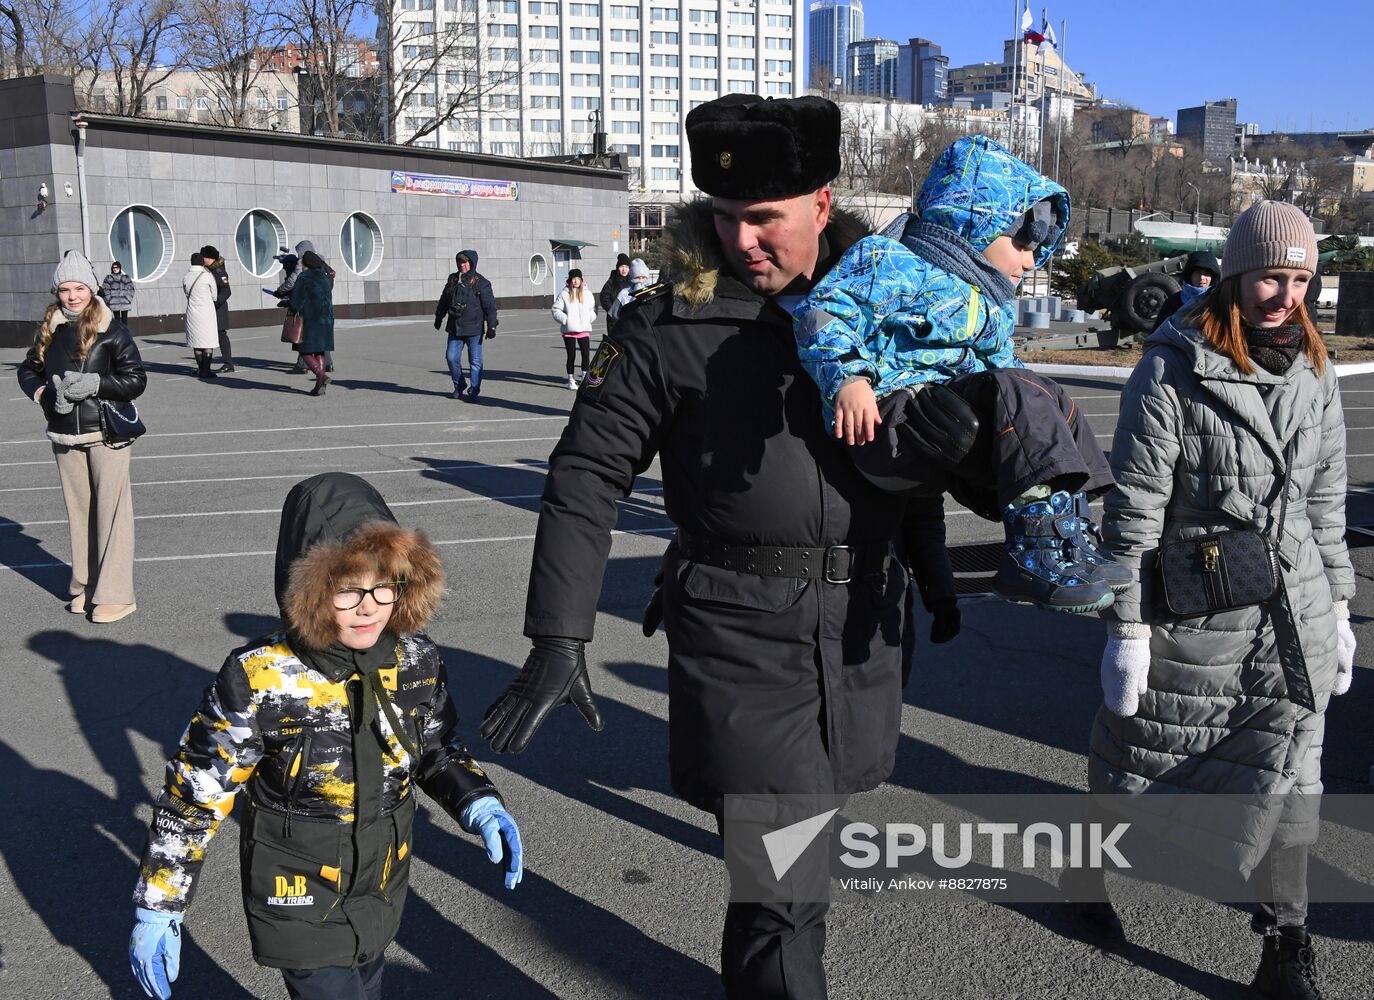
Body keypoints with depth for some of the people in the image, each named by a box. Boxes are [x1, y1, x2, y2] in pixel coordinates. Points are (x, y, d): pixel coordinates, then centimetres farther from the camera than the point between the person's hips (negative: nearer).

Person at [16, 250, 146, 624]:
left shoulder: (111, 328, -7)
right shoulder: (50, 329, 7)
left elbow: (135, 380, -9)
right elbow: (28, 369, 17)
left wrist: (94, 383, -20)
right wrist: (42, 393, -3)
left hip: (105, 433, -5)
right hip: (65, 436, 5)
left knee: (111, 510, -5)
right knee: (78, 509, 11)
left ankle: (114, 595, 0)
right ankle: (84, 586, 21)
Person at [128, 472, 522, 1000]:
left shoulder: (417, 661, -13)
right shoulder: (259, 680, -26)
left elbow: (437, 751, 5)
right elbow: (194, 795, -15)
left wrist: (480, 806, -13)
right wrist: (157, 909, -11)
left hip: (382, 894, 5)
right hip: (300, 906, -5)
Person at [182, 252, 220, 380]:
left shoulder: (185, 277, 3)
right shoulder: (207, 276, -8)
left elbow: (187, 293, 11)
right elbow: (214, 296, 0)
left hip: (192, 312, 4)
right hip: (206, 312, -4)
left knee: (196, 342, 11)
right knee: (208, 342, 1)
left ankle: (200, 369, 16)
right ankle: (205, 370, -3)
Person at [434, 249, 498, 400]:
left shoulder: (480, 282, -6)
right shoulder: (453, 280, 9)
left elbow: (490, 305, -8)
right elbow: (444, 300, 23)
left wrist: (491, 327, -13)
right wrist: (438, 317, 27)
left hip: (474, 329, -5)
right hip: (455, 328, 5)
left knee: (475, 361, -1)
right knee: (451, 357, 2)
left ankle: (474, 391, 7)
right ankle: (459, 386, 20)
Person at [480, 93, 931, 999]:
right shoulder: (669, 326, -8)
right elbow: (588, 474, -8)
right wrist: (558, 640, -14)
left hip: (862, 628, 5)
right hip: (740, 639, -4)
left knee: (804, 857, 19)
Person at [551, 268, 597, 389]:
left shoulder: (587, 294, 6)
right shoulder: (564, 294, -1)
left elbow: (593, 309, 14)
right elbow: (556, 310, 1)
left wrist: (589, 319, -2)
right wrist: (565, 319, -12)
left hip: (584, 329, 2)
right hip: (569, 330, -2)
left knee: (586, 354, -3)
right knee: (571, 355, 3)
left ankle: (585, 377, 11)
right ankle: (571, 380, 11)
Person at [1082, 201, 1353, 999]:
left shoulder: (1313, 372, 3)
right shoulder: (1171, 372, -13)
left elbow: (1325, 499, 11)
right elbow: (1133, 510, -13)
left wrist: (1339, 607, 12)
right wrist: (1128, 628, -14)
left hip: (1294, 612, 4)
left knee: (1286, 783, 5)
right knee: (1145, 757, 13)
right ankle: (1091, 867, 40)